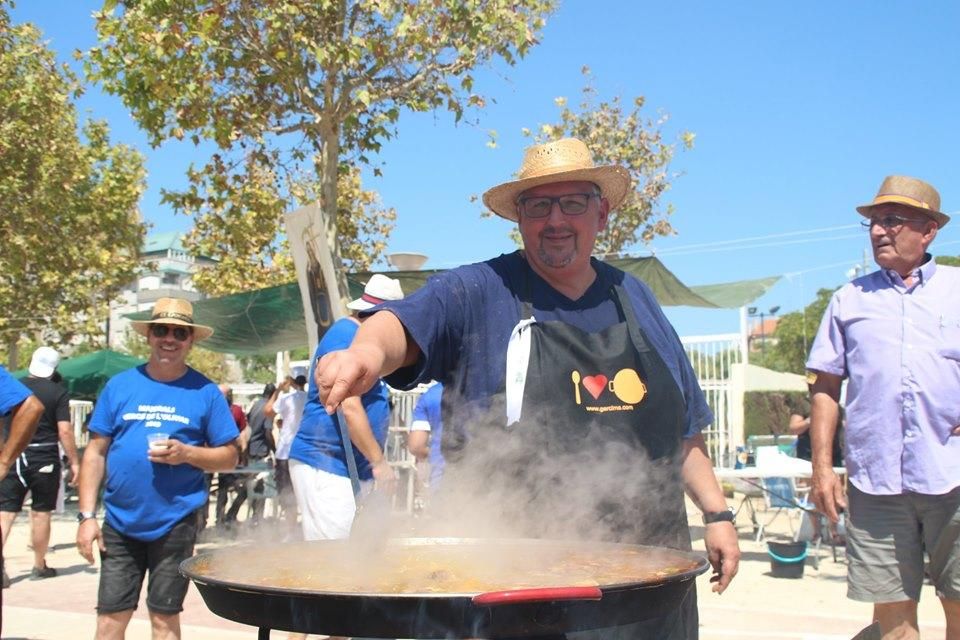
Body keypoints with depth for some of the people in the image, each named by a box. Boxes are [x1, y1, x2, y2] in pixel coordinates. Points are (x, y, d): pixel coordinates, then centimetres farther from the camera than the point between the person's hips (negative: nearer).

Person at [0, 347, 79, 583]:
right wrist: (74, 462, -4)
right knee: (40, 513, 7)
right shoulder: (58, 393, -6)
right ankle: (39, 566, 16)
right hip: (45, 459, -2)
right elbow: (64, 431, -12)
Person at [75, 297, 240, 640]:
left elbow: (229, 456, 2)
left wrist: (187, 453, -16)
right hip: (120, 523, 2)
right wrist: (87, 515, -2)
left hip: (175, 525, -1)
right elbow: (95, 453, 5)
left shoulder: (204, 391, 1)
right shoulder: (120, 385, 4)